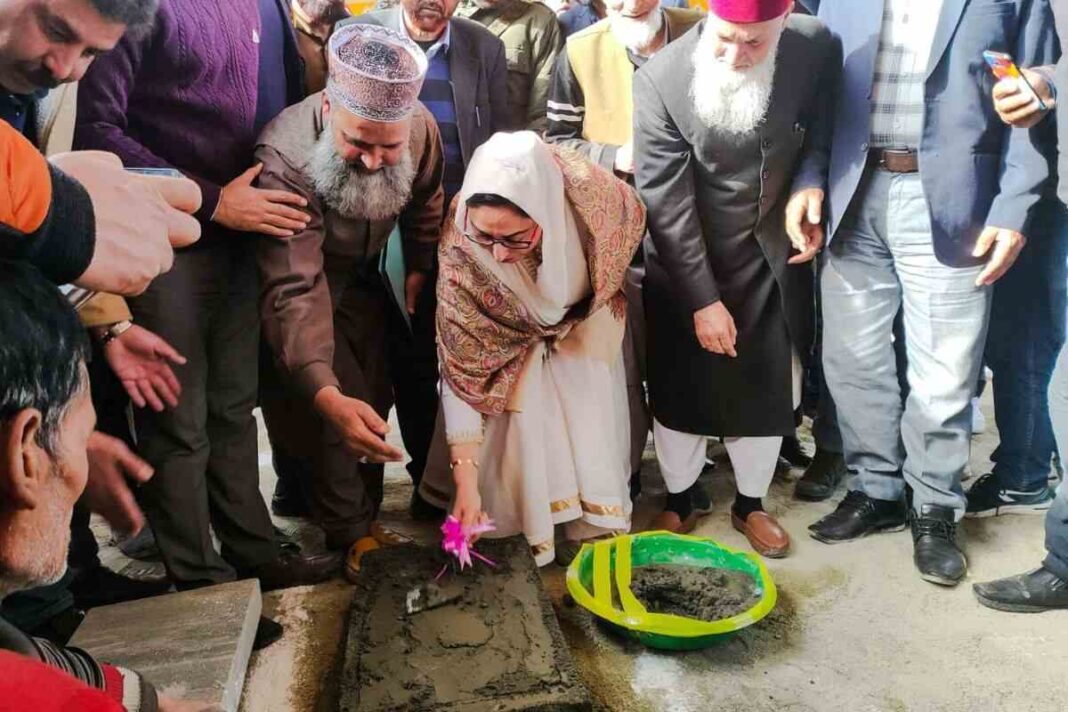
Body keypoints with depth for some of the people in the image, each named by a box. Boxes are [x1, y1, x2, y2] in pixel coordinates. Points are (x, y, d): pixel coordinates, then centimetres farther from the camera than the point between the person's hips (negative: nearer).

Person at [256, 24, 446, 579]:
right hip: (309, 280, -5)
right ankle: (352, 532, 12)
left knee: (375, 399, 9)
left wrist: (419, 268, 9)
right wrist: (328, 397, -58)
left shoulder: (420, 125, -23)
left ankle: (362, 508, 31)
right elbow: (294, 290, -47)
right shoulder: (285, 159, -39)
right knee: (336, 411, -9)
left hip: (365, 277, 5)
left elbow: (424, 201, 0)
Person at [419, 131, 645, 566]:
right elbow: (462, 368, -32)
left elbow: (634, 224, -12)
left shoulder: (591, 195, -39)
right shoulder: (460, 249, -38)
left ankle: (589, 525, 17)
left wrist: (597, 304, -4)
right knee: (520, 413, -13)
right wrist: (466, 478, -33)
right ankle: (531, 528, 9)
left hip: (585, 323, 1)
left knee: (591, 423, -4)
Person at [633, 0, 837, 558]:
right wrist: (702, 299, -16)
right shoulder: (660, 79, -21)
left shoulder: (816, 49, -12)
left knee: (769, 391, 11)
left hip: (774, 258, 3)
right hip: (687, 267, -2)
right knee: (680, 393, 9)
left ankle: (750, 505, 34)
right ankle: (678, 502, 33)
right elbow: (666, 203, -18)